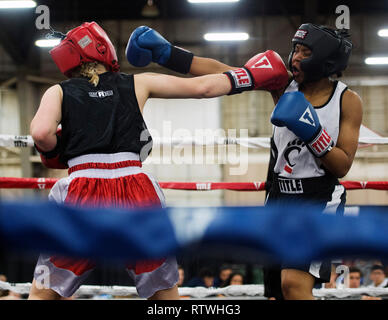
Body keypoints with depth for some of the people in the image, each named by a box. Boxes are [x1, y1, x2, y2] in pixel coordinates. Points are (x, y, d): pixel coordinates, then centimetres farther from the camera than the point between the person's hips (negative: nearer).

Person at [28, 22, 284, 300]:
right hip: (136, 194, 1)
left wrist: (52, 152, 15)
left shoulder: (58, 92, 12)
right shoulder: (136, 84, 16)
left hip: (82, 195, -1)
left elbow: (41, 133, -8)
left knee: (42, 295, 10)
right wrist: (250, 78, 34)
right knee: (166, 296, 15)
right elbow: (201, 87, 20)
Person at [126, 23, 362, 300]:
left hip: (319, 201, -5)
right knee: (279, 291, 8)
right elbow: (221, 73, -6)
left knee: (294, 284, -25)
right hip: (279, 197, 5)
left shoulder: (348, 101, -8)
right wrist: (166, 53, -14)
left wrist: (312, 133, -23)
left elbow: (342, 167, -9)